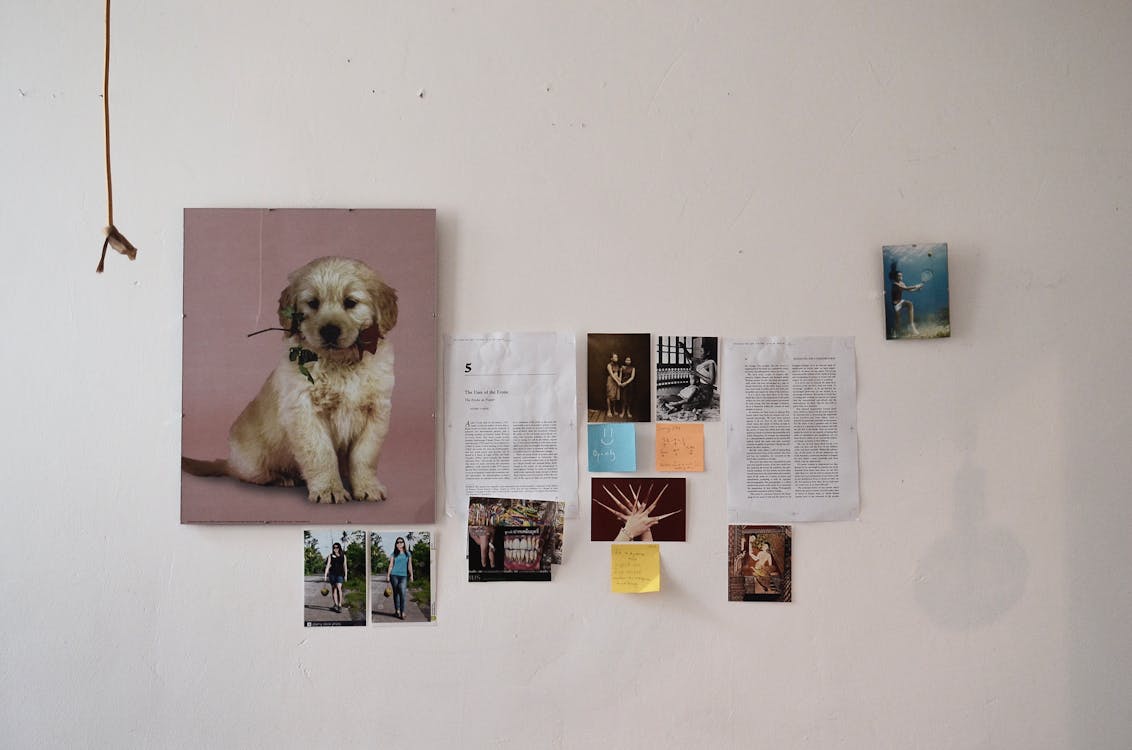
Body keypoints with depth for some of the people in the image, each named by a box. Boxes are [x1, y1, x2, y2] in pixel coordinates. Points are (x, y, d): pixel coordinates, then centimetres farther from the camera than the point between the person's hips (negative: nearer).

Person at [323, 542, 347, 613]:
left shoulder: (343, 556, 6)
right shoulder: (331, 556, 5)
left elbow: (345, 566, 10)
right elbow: (328, 566, 1)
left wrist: (345, 575, 9)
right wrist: (325, 575, -7)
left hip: (340, 574, -2)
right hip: (332, 574, 2)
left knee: (338, 587, -18)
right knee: (334, 589, 7)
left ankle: (340, 605, -16)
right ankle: (336, 604, 18)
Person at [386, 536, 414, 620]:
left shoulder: (407, 553, 9)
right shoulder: (394, 554, 6)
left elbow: (409, 565, 11)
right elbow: (391, 565, 5)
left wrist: (411, 575, 8)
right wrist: (388, 575, -1)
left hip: (403, 575, 0)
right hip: (394, 575, 1)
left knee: (402, 592, -14)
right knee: (396, 592, 7)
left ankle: (402, 612, -16)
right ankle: (397, 611, 17)